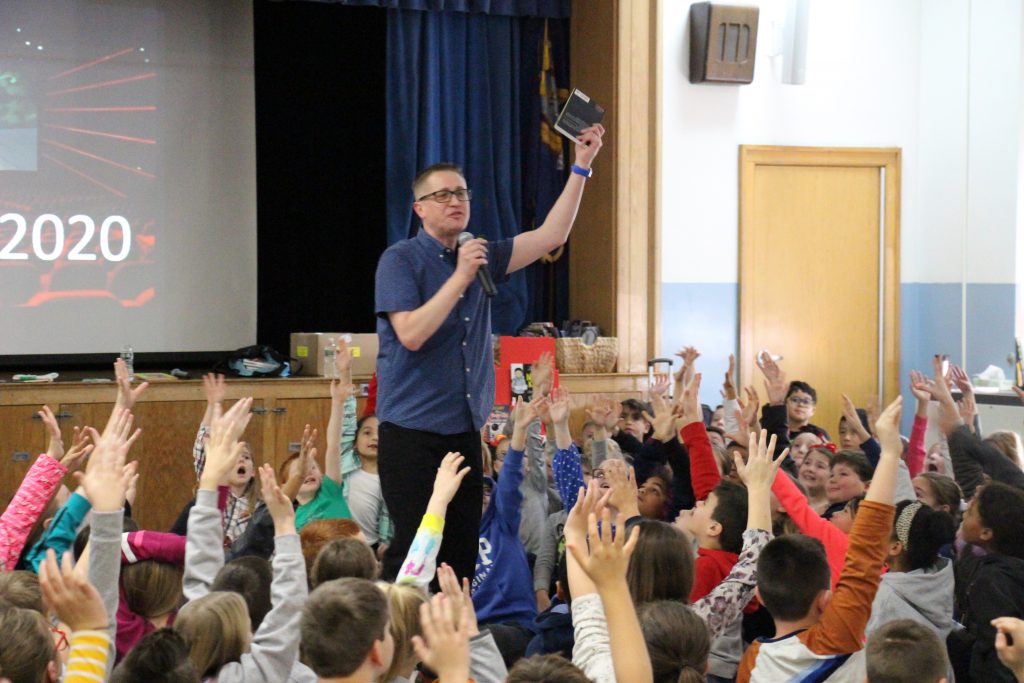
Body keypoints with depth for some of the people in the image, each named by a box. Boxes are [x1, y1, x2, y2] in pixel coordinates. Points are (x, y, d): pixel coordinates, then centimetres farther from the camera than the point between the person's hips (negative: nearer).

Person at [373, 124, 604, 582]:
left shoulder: (481, 258, 13)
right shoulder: (401, 260, -6)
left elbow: (551, 235, 10)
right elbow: (411, 334, -18)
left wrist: (581, 166, 5)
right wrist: (460, 277, -17)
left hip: (465, 430, 6)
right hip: (413, 429, -6)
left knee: (463, 553, 5)